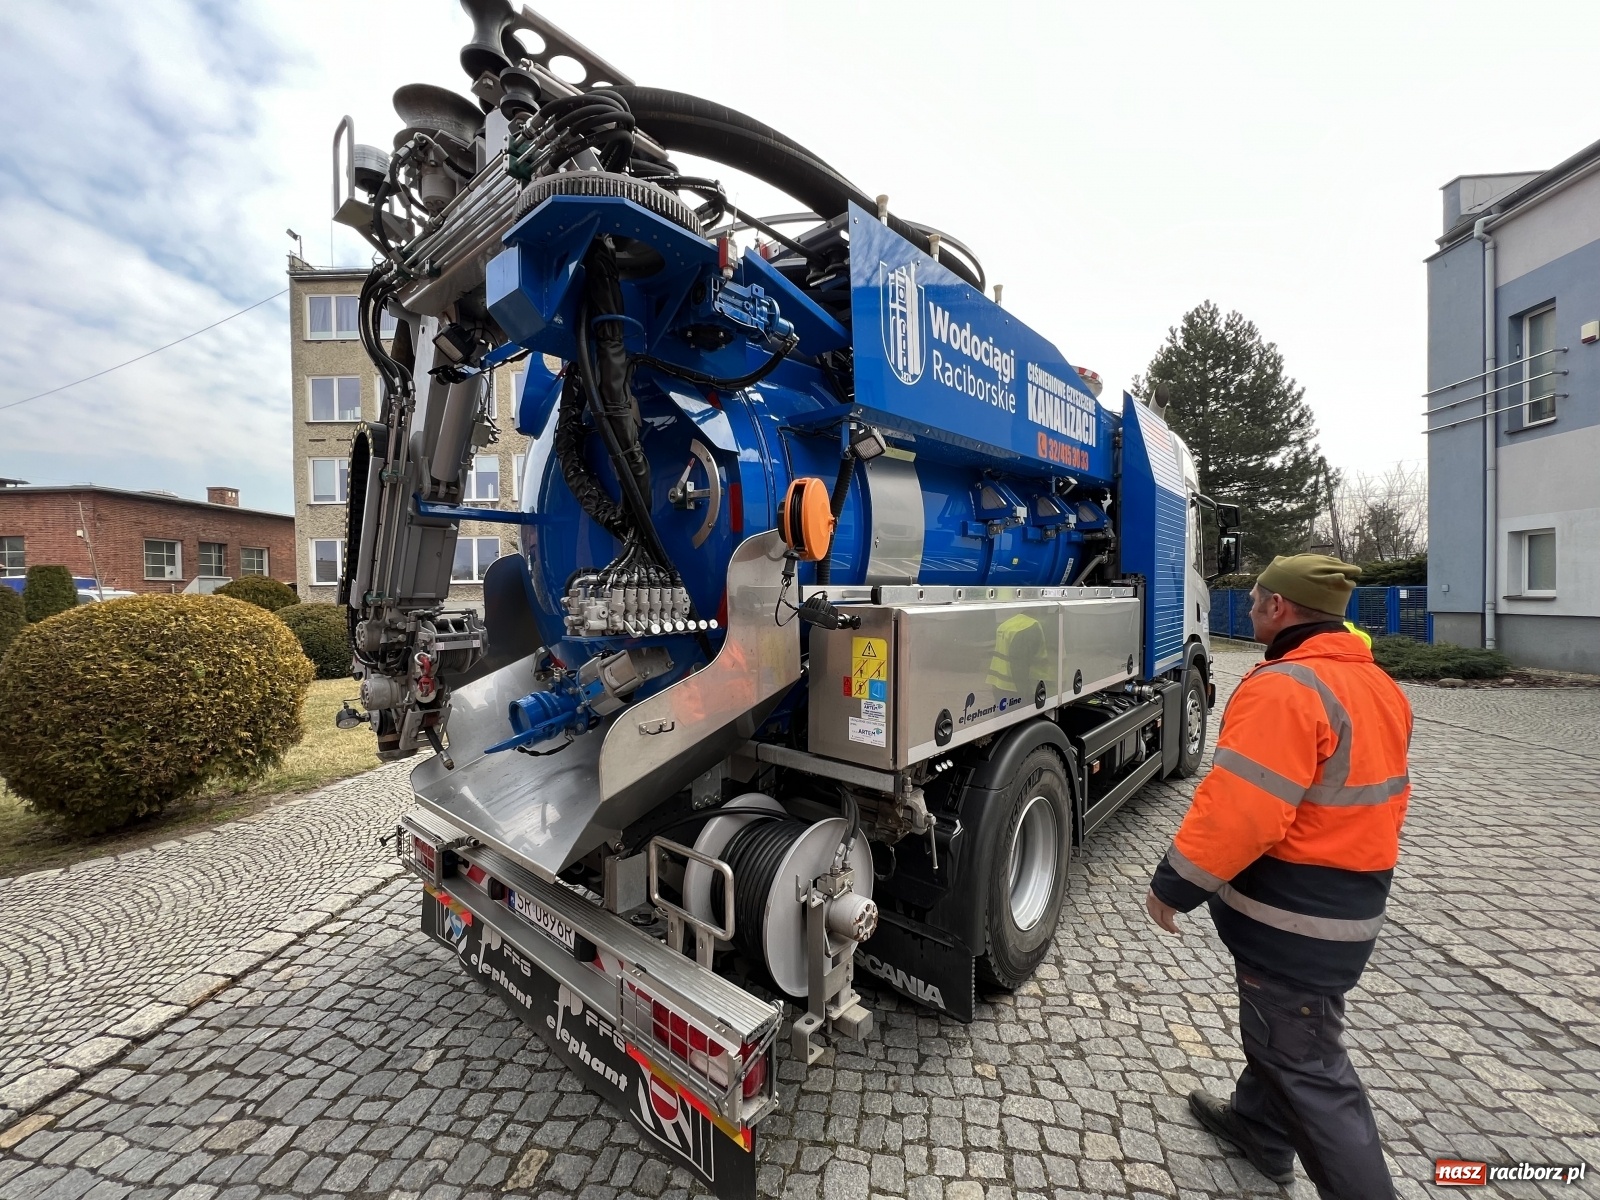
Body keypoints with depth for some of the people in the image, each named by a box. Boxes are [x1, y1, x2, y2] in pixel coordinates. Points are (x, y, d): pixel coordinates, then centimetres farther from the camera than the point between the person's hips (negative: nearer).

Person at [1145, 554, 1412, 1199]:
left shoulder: (1284, 688, -26)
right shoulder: (1378, 685, 6)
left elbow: (1238, 810, -30)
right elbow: (1383, 794, 15)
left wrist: (1174, 884, -18)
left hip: (1293, 916, -10)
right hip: (1354, 903, 10)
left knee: (1304, 1060, 6)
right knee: (1278, 1027, 26)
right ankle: (1258, 1124, 46)